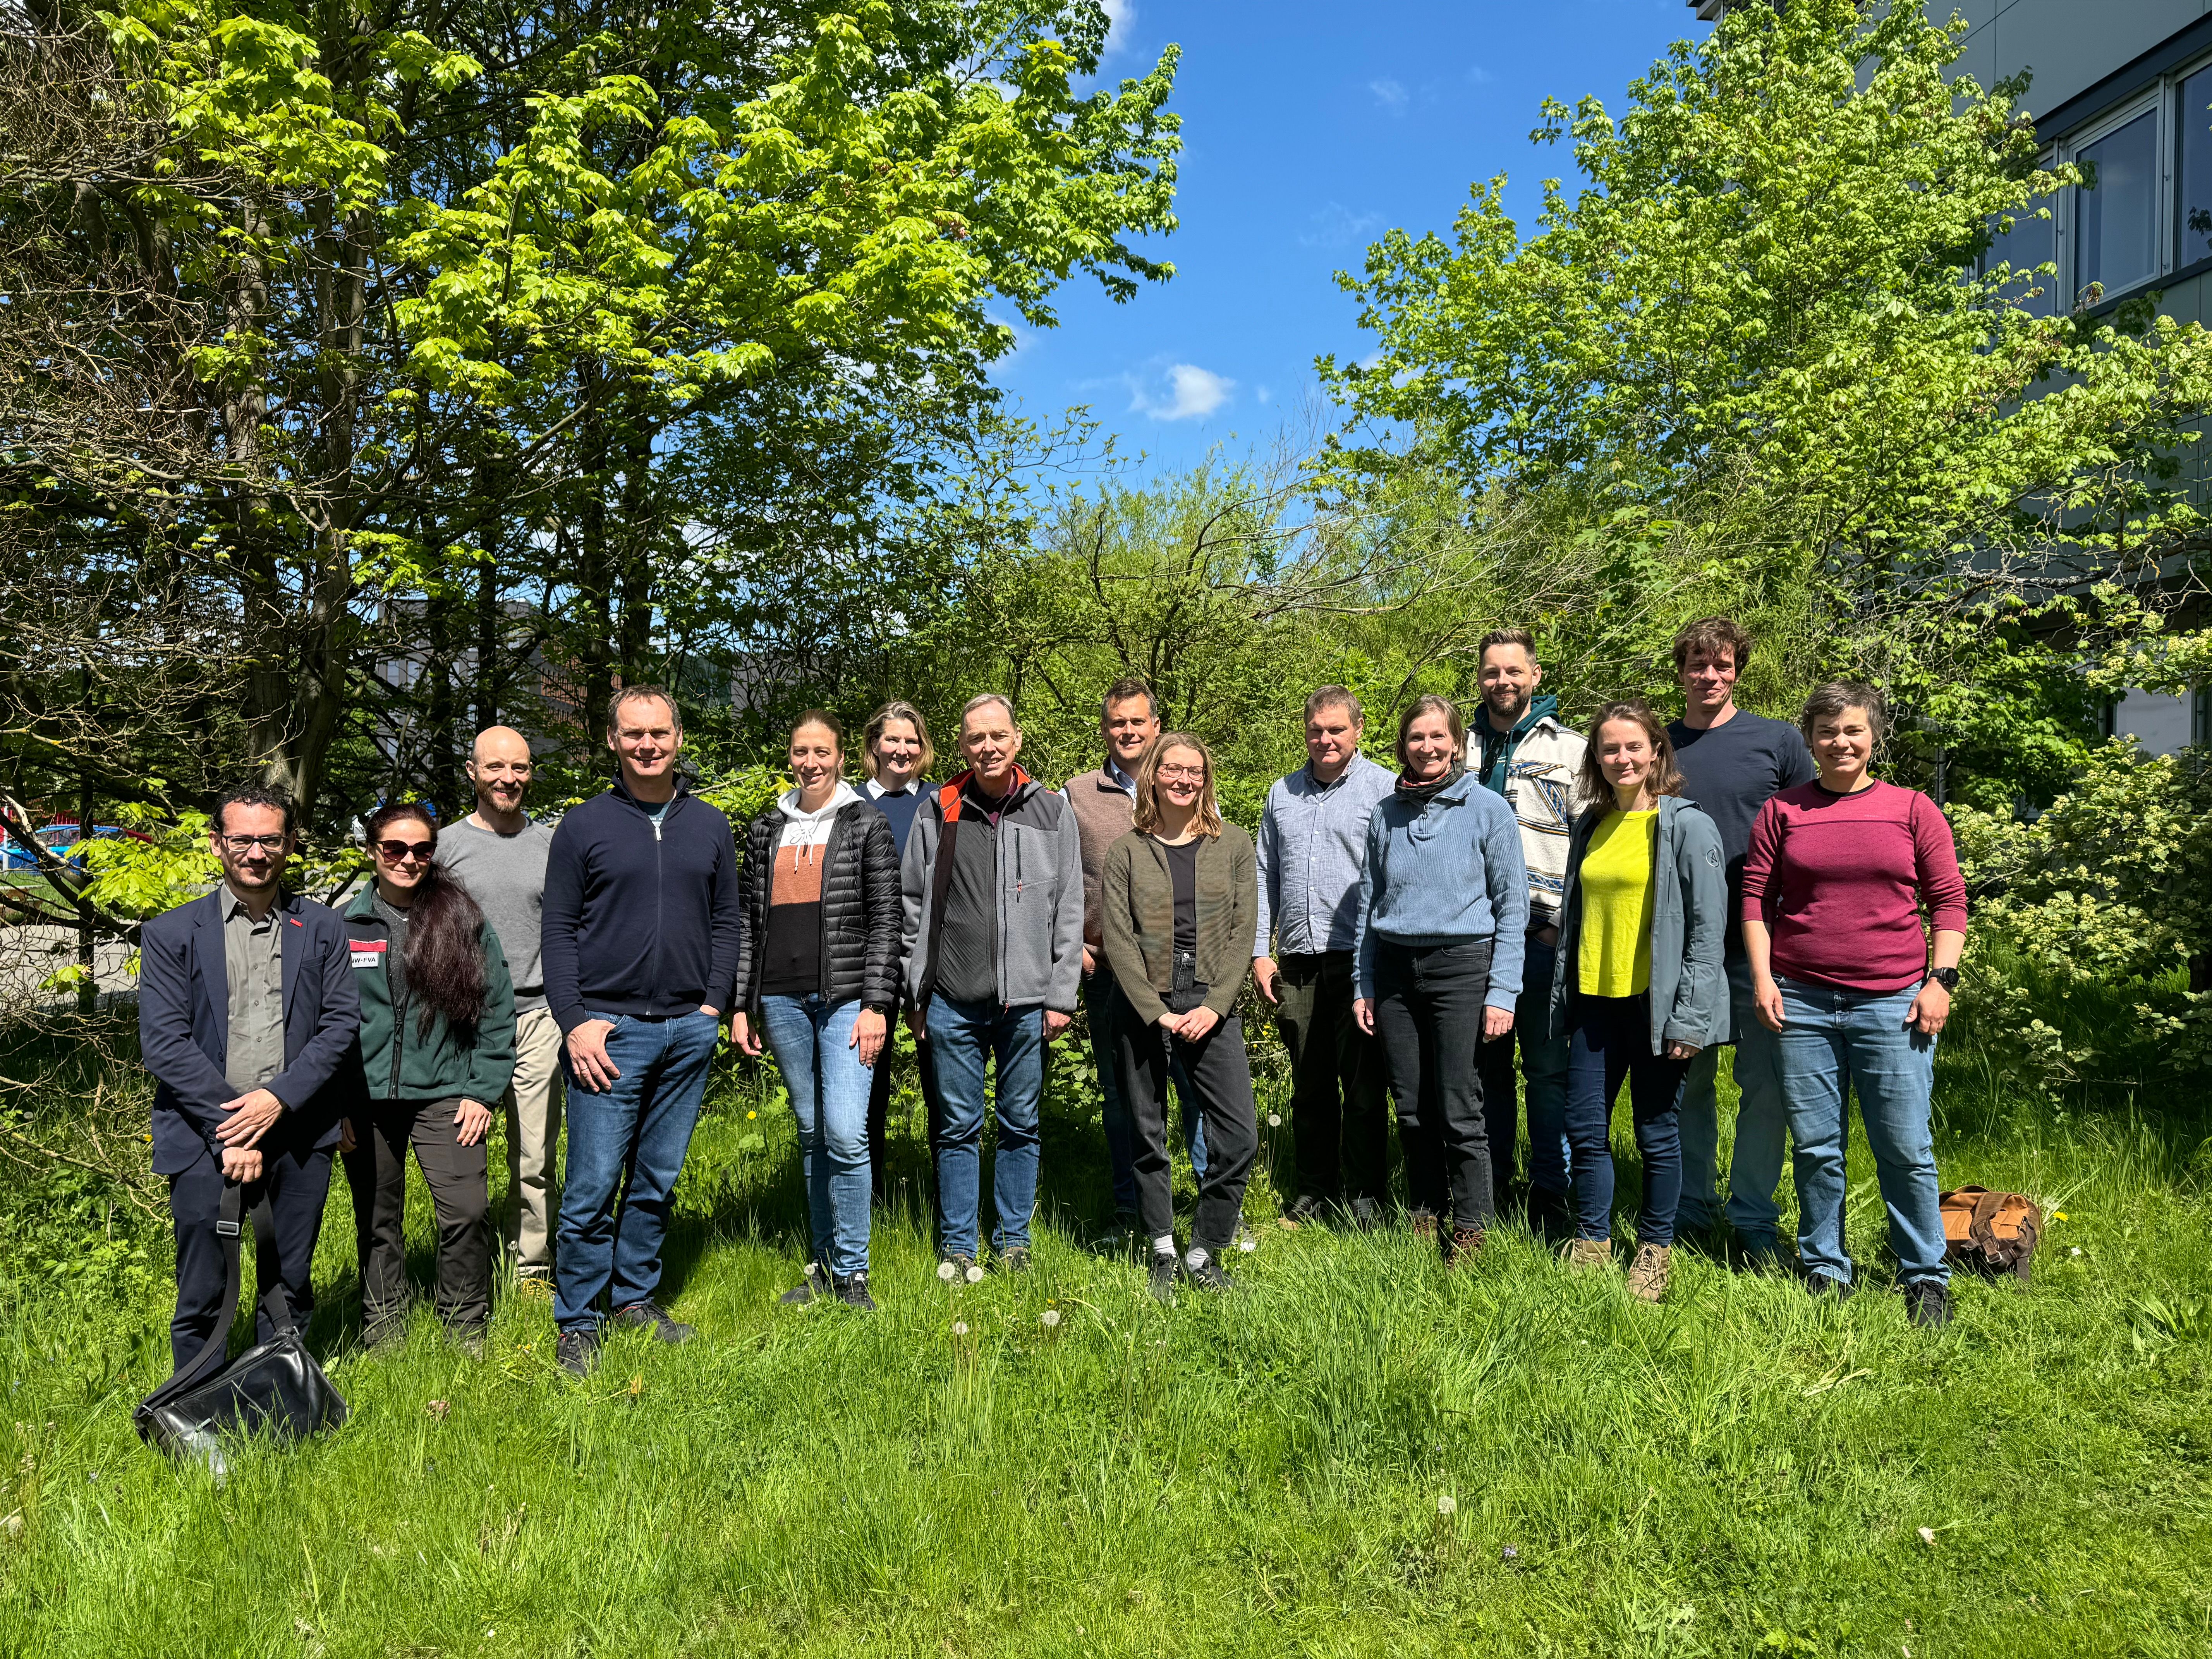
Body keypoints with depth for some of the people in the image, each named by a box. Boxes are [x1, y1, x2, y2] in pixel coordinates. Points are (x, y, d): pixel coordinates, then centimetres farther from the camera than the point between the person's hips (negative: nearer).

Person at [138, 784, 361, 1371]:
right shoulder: (170, 935, 3)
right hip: (206, 1141, -1)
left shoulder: (323, 928, 8)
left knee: (290, 1288, 13)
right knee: (202, 1295, 4)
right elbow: (164, 1042, -5)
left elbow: (343, 1024, 1)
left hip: (298, 1135, 2)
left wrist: (279, 1098, -12)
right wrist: (231, 1131, -13)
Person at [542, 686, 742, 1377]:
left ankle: (636, 1296, 26)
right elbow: (559, 931, 0)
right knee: (594, 1184, -3)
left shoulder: (710, 827, 11)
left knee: (659, 1179, 11)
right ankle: (577, 1323, 10)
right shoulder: (583, 826, 2)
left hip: (688, 1031, 3)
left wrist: (715, 1003, 3)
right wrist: (574, 1021, -8)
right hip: (609, 1030, -3)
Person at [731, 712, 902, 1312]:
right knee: (811, 1132, 11)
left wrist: (875, 1005, -10)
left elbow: (885, 920, -3)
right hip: (781, 998, 4)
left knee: (845, 1132, -12)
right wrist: (741, 1005, 9)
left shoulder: (867, 825, 1)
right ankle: (824, 1263, 22)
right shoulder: (766, 830, 13)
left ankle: (852, 1273, 1)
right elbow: (749, 921, 14)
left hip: (846, 996, -4)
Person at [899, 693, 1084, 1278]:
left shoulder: (1052, 813, 5)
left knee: (1020, 1124, 9)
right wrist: (914, 995, 4)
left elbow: (1069, 911, 4)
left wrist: (1060, 995, -1)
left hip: (1027, 1000, 0)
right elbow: (911, 907, 8)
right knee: (959, 1126, 6)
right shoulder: (936, 813, 5)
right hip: (952, 1002, 0)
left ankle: (1013, 1241, 23)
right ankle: (956, 1247, 18)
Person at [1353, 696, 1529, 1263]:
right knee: (1412, 1109, 8)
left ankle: (1471, 1231, 11)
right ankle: (1423, 1216, 23)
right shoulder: (1386, 813, 10)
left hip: (1461, 966, -4)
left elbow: (1512, 906, -2)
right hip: (1394, 967, 4)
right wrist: (1362, 985, 11)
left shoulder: (1488, 808, -1)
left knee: (1459, 1110, -3)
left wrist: (1503, 992, -8)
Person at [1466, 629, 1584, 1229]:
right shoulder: (1463, 749, 14)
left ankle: (1550, 1192, 11)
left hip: (1543, 936, -3)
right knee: (1486, 1062, 10)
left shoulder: (1569, 749, 4)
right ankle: (1488, 1185, 21)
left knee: (1549, 1067, 1)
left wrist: (1563, 925, -7)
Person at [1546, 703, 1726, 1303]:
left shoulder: (1688, 826, -7)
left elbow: (1708, 928, -11)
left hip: (1655, 1003, -5)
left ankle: (1655, 1252, 22)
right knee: (1584, 1128, 8)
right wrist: (1562, 996, 15)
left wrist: (1689, 1016, -15)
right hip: (1595, 1000, 6)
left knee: (1656, 1133, 6)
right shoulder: (1590, 826, 12)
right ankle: (1592, 1244, 24)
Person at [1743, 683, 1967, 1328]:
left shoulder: (1914, 810, 6)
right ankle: (1826, 1270, 21)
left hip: (1893, 1002, -1)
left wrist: (1941, 978, -2)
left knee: (1906, 1148, 1)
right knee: (1815, 1146, 7)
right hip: (1801, 1003, 1)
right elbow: (1755, 897, 7)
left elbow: (1948, 900, 7)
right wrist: (1762, 977, -1)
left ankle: (1925, 1277, 18)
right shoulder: (1781, 811, 7)